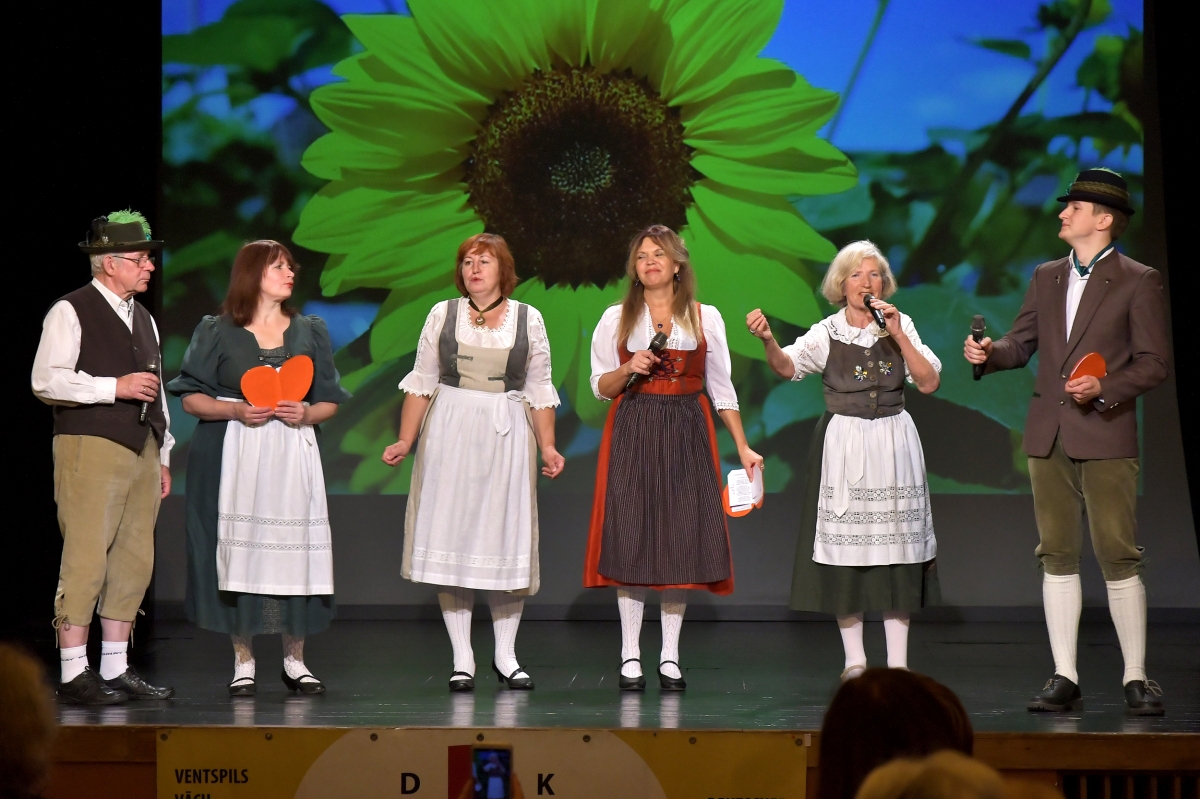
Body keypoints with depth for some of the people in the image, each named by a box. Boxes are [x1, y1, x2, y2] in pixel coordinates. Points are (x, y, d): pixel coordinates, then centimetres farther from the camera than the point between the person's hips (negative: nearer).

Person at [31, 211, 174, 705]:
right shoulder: (71, 312, -4)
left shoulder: (143, 319, 21)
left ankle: (116, 669, 12)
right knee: (86, 561, -10)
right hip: (91, 447, -8)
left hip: (141, 451, 8)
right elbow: (46, 381, -14)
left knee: (134, 561, 6)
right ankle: (74, 674, -8)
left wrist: (163, 457, 19)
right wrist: (115, 387, -15)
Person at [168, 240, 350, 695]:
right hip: (235, 457, -2)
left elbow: (330, 403, 13)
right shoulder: (217, 332, 5)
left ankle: (295, 662, 5)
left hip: (293, 457, 2)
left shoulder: (310, 332, 13)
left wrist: (306, 413, -8)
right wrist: (236, 410, -13)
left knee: (293, 549, -4)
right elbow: (191, 398, 2)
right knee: (240, 550, -5)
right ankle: (243, 663, 3)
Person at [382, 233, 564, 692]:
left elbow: (539, 392, 8)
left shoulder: (528, 319, 6)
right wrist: (406, 440, 1)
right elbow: (421, 383, 8)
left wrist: (548, 447, 1)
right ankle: (462, 659, 4)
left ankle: (506, 656, 12)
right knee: (450, 536, -2)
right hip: (449, 433, 0)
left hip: (507, 435, 0)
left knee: (507, 536, 0)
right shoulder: (442, 315, 6)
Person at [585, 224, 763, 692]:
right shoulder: (617, 319, 7)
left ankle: (671, 657, 6)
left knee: (682, 537, -2)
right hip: (632, 433, 0)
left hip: (686, 434, 1)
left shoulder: (705, 318, 8)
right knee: (631, 535, -4)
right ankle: (630, 657, 1)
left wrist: (743, 448, 4)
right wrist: (630, 370, -13)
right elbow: (599, 386, 7)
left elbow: (721, 389, 9)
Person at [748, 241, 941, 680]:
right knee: (845, 545, -1)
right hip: (843, 443, -1)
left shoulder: (901, 326, 5)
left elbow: (929, 382, -3)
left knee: (895, 545, 1)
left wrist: (897, 334, -11)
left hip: (893, 443, 1)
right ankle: (854, 660, 9)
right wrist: (768, 340, -41)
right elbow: (788, 366, -20)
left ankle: (897, 663, 6)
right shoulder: (828, 332, -1)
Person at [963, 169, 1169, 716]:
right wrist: (990, 352, -6)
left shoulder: (1139, 282, -2)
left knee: (1118, 557, -6)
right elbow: (1023, 342, 15)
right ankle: (1064, 678, 10)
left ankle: (1136, 678, 1)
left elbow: (1154, 362, -5)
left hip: (1106, 436, -5)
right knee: (1056, 556, 5)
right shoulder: (1046, 277, 15)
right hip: (1048, 437, 5)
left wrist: (1105, 389, -19)